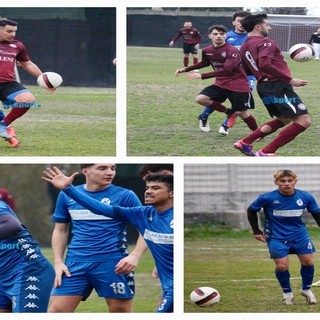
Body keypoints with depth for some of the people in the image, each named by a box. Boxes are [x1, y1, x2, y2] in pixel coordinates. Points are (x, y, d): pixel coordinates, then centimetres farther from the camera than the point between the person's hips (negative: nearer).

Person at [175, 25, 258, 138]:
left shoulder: (232, 51, -22)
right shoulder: (207, 51, 0)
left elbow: (226, 70, -32)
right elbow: (205, 63, 24)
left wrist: (202, 76, -36)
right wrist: (186, 69, 16)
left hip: (238, 85, -6)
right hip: (221, 84, 6)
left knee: (241, 113, -3)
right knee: (200, 99, -13)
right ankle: (229, 112, 1)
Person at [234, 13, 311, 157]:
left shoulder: (244, 47, 16)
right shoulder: (265, 43, -12)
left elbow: (248, 70, 25)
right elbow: (265, 65, -28)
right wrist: (290, 80, -25)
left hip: (263, 85, 10)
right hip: (278, 86, -10)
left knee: (283, 120, 29)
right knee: (303, 121, -12)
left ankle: (245, 143, 23)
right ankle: (266, 153, -14)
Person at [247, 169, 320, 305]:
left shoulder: (306, 197, -11)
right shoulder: (267, 198, -17)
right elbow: (251, 211, 0)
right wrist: (256, 231, 0)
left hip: (300, 235, 2)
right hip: (277, 237, -2)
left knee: (308, 262, -1)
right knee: (282, 266, -9)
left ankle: (306, 289, 25)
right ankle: (287, 293, 18)